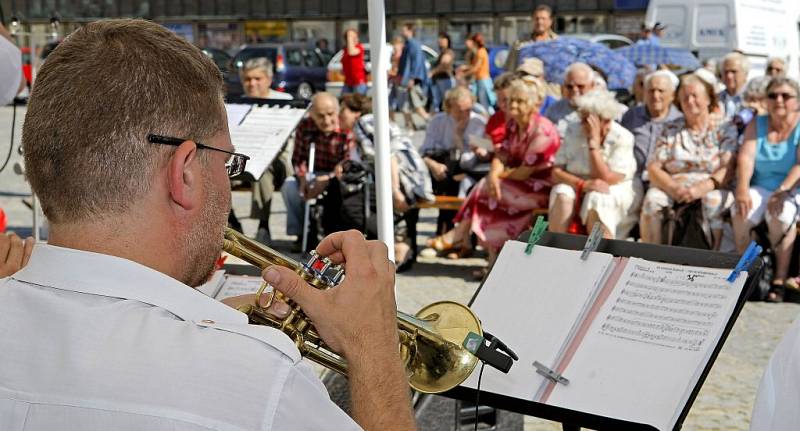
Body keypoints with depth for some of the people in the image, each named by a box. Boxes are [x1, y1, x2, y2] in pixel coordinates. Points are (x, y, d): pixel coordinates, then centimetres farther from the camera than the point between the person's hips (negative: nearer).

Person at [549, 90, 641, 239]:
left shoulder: (622, 138, -13)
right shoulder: (574, 131, -3)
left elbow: (604, 179, -22)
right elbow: (556, 173, -8)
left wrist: (594, 141, -23)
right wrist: (583, 184, -27)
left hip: (614, 191, -3)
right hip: (579, 189, 3)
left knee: (597, 200, -35)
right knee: (563, 196, -28)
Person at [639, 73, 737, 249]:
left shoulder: (724, 129, 8)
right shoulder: (670, 129, 16)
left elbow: (729, 169, -5)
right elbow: (653, 168, 6)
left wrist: (701, 188, -22)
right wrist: (673, 188, -15)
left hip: (711, 189, -2)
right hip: (673, 186, 2)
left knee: (713, 201, -36)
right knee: (652, 199, -29)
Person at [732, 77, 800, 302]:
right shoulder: (757, 125, 9)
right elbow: (746, 156, -5)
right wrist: (742, 188, -22)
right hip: (761, 188, 3)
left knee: (781, 214, -35)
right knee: (740, 211, -28)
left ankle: (780, 279, -25)